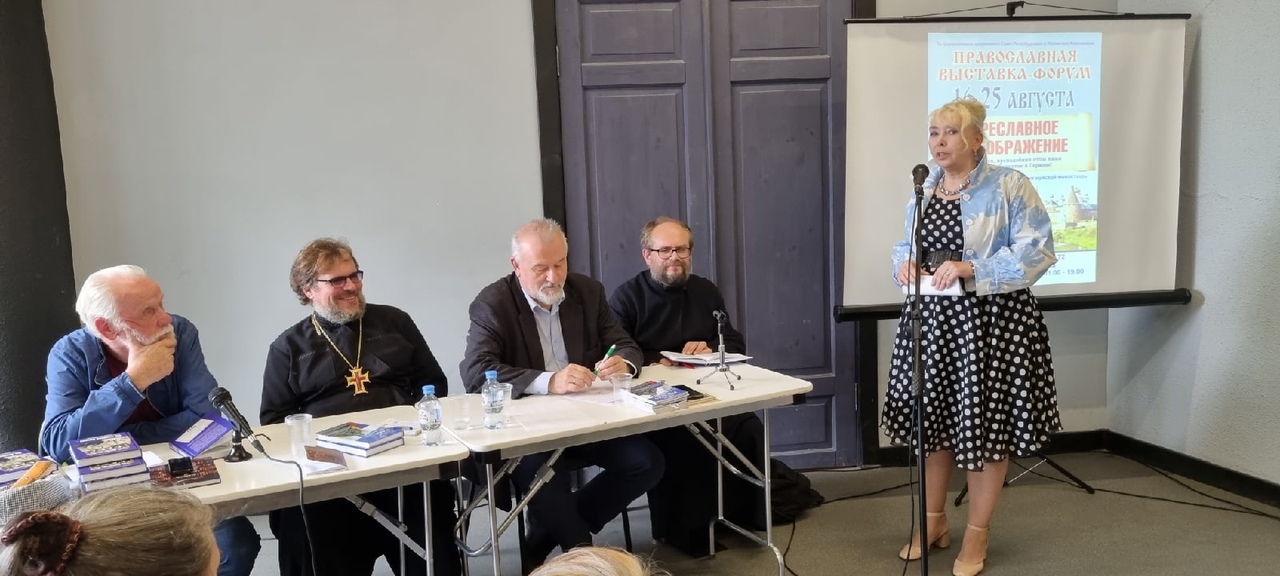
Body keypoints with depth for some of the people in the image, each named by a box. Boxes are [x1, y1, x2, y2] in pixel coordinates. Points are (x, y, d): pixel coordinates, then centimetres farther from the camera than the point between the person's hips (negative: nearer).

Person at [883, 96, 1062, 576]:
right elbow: (906, 245, 17)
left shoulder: (1010, 186, -9)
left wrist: (970, 269, -25)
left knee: (987, 422, 3)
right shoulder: (923, 189, 10)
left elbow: (1037, 251, -16)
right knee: (932, 417, 12)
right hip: (932, 319, 6)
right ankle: (933, 521, 29)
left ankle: (977, 534, 19)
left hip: (990, 321, -5)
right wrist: (906, 262, -7)